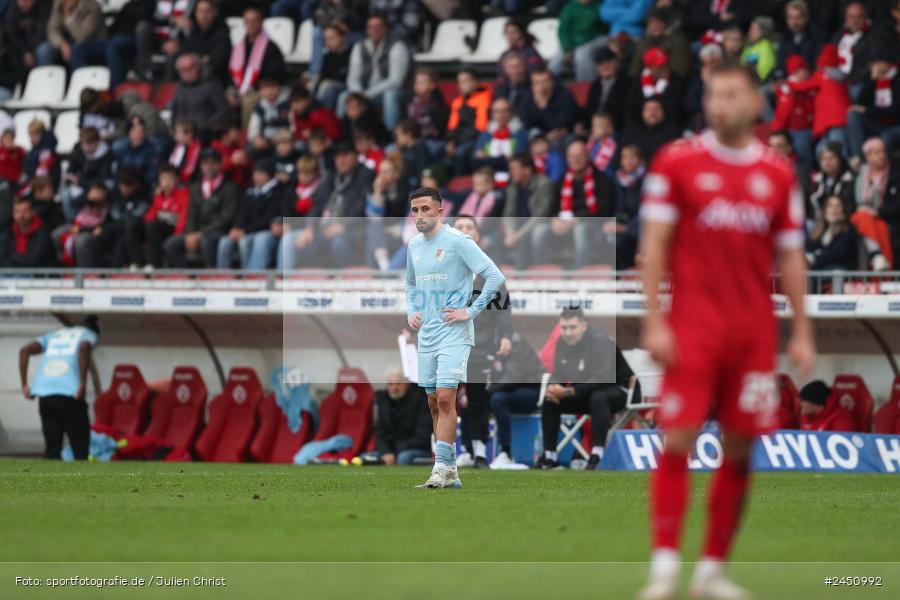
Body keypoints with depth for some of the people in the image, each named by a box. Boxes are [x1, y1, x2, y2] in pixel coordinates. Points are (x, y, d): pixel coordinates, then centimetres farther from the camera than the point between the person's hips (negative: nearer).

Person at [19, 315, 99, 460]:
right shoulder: (90, 334, 13)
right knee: (80, 449, 1)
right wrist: (83, 384, -14)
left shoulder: (54, 335, 28)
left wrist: (25, 385, 13)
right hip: (69, 394, -5)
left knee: (52, 448, 10)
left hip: (44, 395, 5)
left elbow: (25, 350, 15)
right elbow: (84, 348, -12)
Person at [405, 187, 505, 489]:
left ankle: (442, 469, -16)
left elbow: (496, 277, -12)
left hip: (454, 334, -7)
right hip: (427, 336, 7)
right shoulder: (413, 245, 12)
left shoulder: (458, 242, -10)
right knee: (434, 403, 7)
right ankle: (450, 472, 12)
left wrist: (470, 311, -13)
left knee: (445, 398, -16)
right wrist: (411, 311, 12)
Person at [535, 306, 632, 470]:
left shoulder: (600, 341, -26)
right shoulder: (562, 342, -4)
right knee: (549, 400, -5)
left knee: (597, 398, -38)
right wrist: (552, 389, -23)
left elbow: (603, 379, -33)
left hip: (616, 390, -7)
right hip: (586, 393, 7)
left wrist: (569, 392, -38)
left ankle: (597, 455, -39)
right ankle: (549, 455, 1)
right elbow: (557, 375, 2)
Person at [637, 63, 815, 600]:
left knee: (740, 451, 3)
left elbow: (791, 257, 12)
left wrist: (803, 332, 6)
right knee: (678, 442, -10)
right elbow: (654, 244, -1)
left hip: (755, 330, 3)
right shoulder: (676, 163, 1)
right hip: (693, 327, -3)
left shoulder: (779, 174, 9)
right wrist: (654, 321, -8)